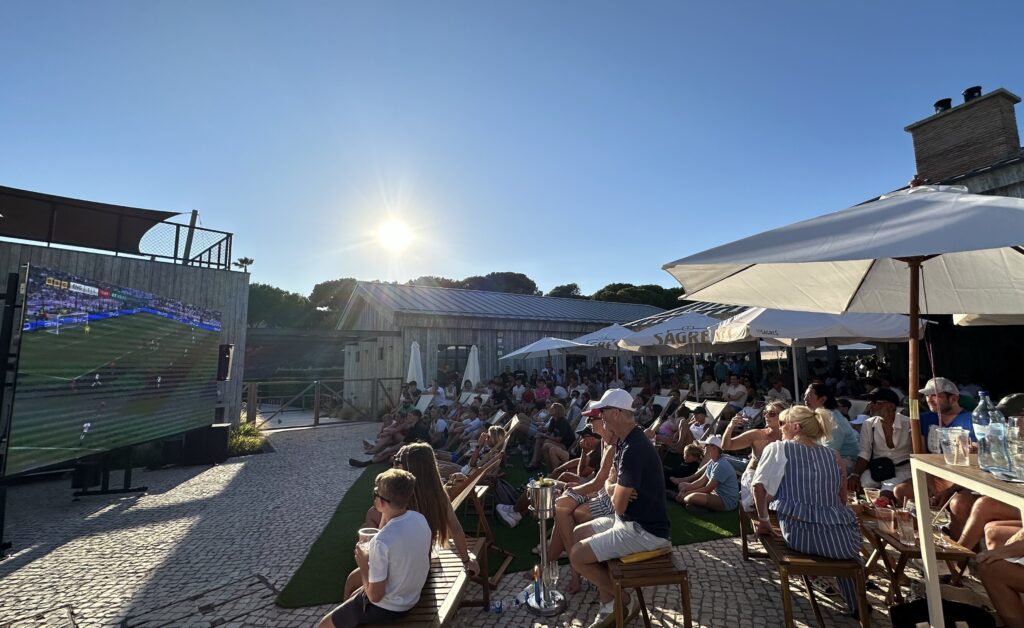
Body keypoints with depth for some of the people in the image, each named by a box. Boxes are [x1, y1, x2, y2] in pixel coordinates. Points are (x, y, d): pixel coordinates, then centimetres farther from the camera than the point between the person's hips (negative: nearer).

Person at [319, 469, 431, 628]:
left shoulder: (382, 542, -34)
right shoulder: (420, 519, -13)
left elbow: (375, 596, -23)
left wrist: (363, 565, -10)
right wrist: (386, 515, -7)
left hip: (387, 608, -7)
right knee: (353, 596, 30)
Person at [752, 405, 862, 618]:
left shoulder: (778, 448, 3)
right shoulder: (833, 455, 15)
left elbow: (759, 486, -6)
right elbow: (842, 500, 21)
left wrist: (763, 520, 8)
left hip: (799, 534, -3)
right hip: (841, 537, 3)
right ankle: (856, 605, 51)